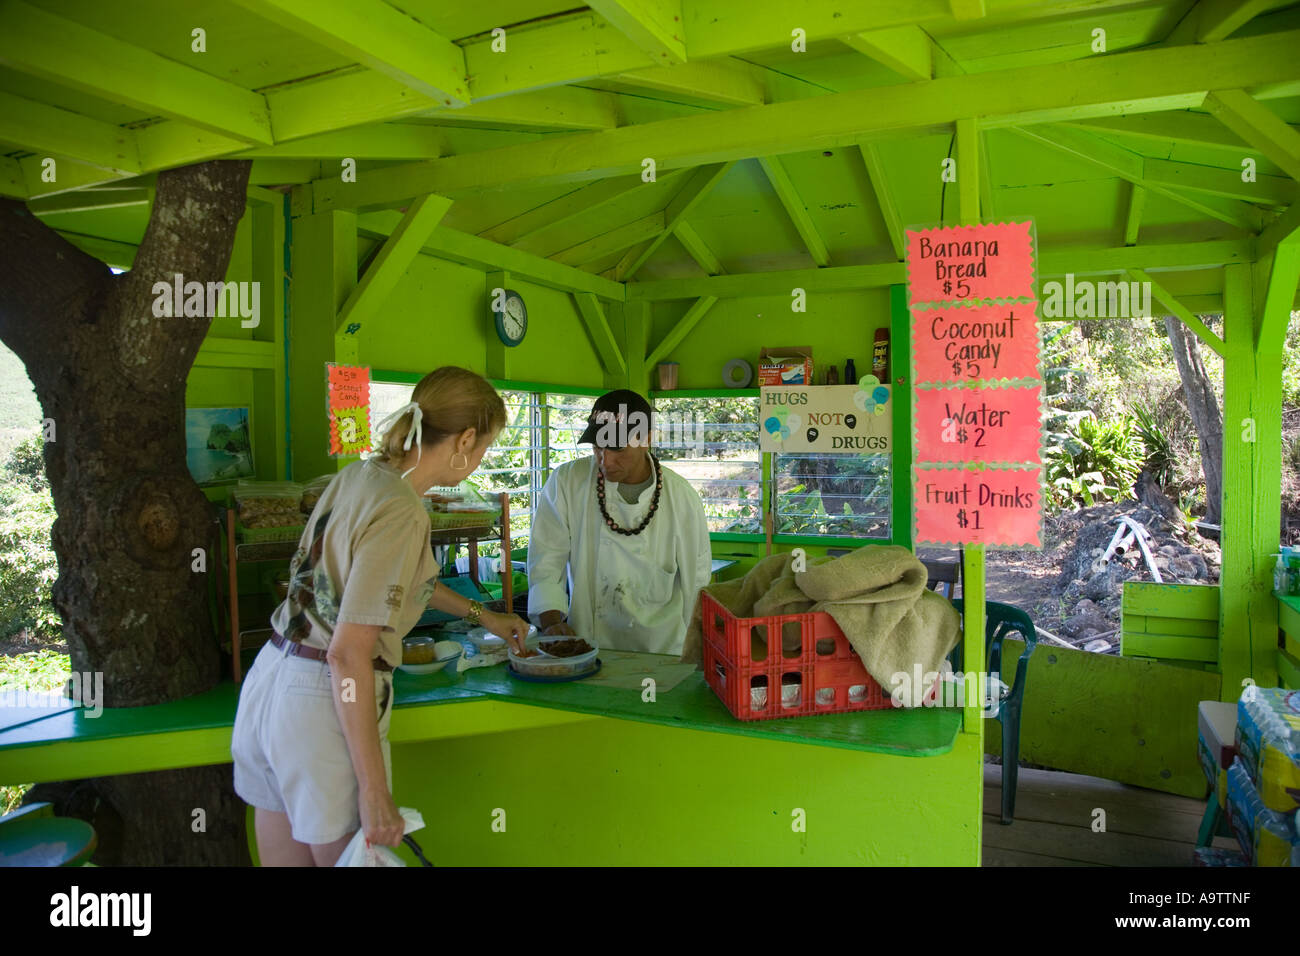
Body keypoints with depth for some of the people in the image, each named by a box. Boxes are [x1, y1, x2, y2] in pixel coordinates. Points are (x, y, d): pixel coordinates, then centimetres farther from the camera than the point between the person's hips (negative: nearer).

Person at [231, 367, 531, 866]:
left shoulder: (359, 473, 7)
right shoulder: (401, 512, -19)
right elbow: (348, 655, -22)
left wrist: (480, 614, 36)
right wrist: (375, 793, -18)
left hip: (270, 680, 8)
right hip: (322, 705, -8)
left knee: (287, 857, 20)